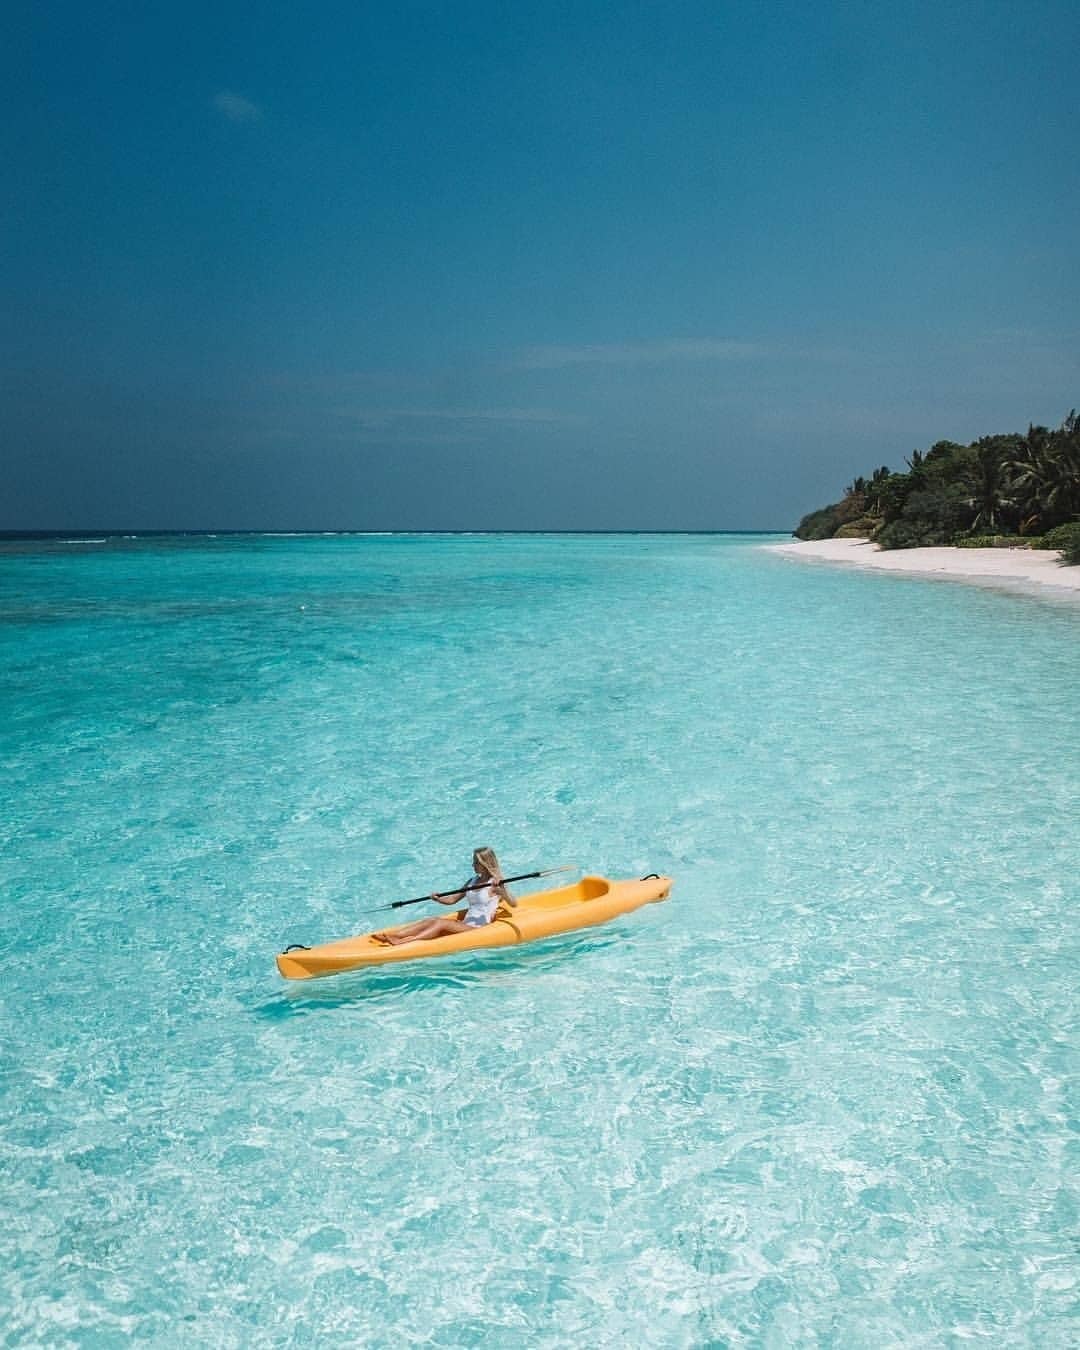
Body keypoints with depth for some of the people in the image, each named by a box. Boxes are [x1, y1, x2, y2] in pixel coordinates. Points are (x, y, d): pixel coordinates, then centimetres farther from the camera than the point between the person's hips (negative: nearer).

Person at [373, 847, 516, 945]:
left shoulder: (495, 884, -7)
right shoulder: (473, 881, 14)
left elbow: (513, 904, -16)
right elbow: (452, 899, 16)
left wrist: (502, 892, -33)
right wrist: (438, 899, -3)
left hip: (480, 929, -7)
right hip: (465, 924, 7)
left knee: (441, 924, -26)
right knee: (429, 921, -12)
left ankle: (401, 942, -40)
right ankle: (392, 936, -27)